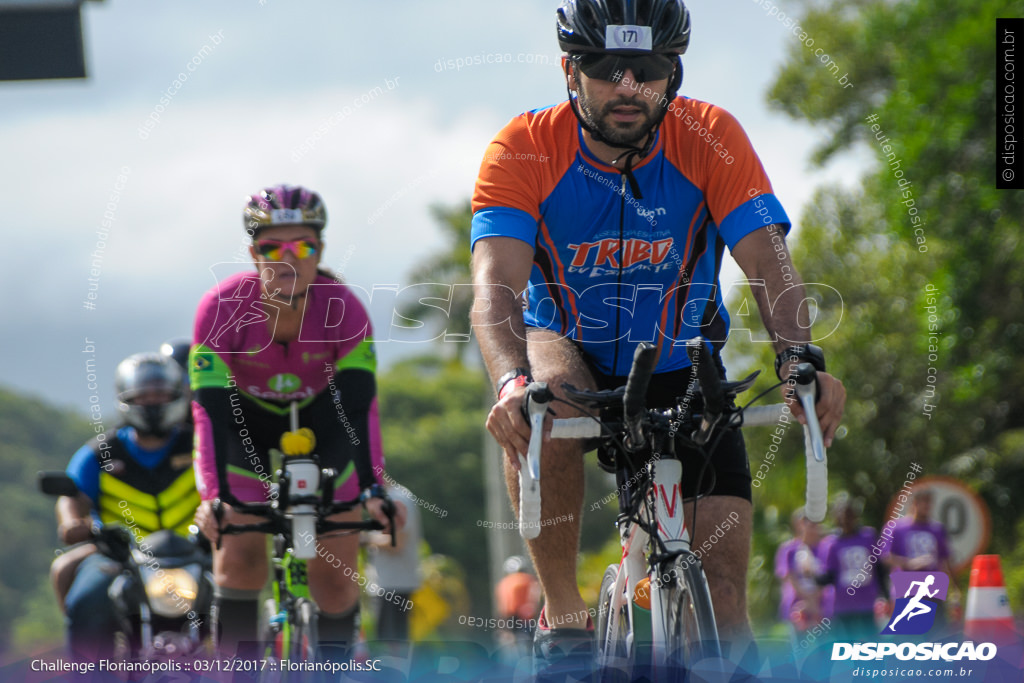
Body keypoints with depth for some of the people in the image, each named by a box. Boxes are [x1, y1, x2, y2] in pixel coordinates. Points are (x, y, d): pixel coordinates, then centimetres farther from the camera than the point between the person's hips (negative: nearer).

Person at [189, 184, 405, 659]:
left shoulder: (342, 309, -28)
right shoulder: (222, 308, -30)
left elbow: (360, 404, -32)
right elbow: (210, 409, -33)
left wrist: (372, 490, -43)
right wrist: (213, 496, -44)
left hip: (321, 419, 1)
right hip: (247, 422, 0)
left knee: (334, 570, -8)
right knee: (240, 553, -16)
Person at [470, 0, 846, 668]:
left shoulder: (711, 139, -17)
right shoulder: (525, 149, -21)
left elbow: (769, 262, -26)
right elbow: (497, 281, -33)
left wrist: (800, 356, -46)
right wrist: (511, 382, -53)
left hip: (681, 372, 1)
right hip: (573, 352, -1)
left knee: (726, 586, -15)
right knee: (544, 399, -37)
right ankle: (563, 613, -22)